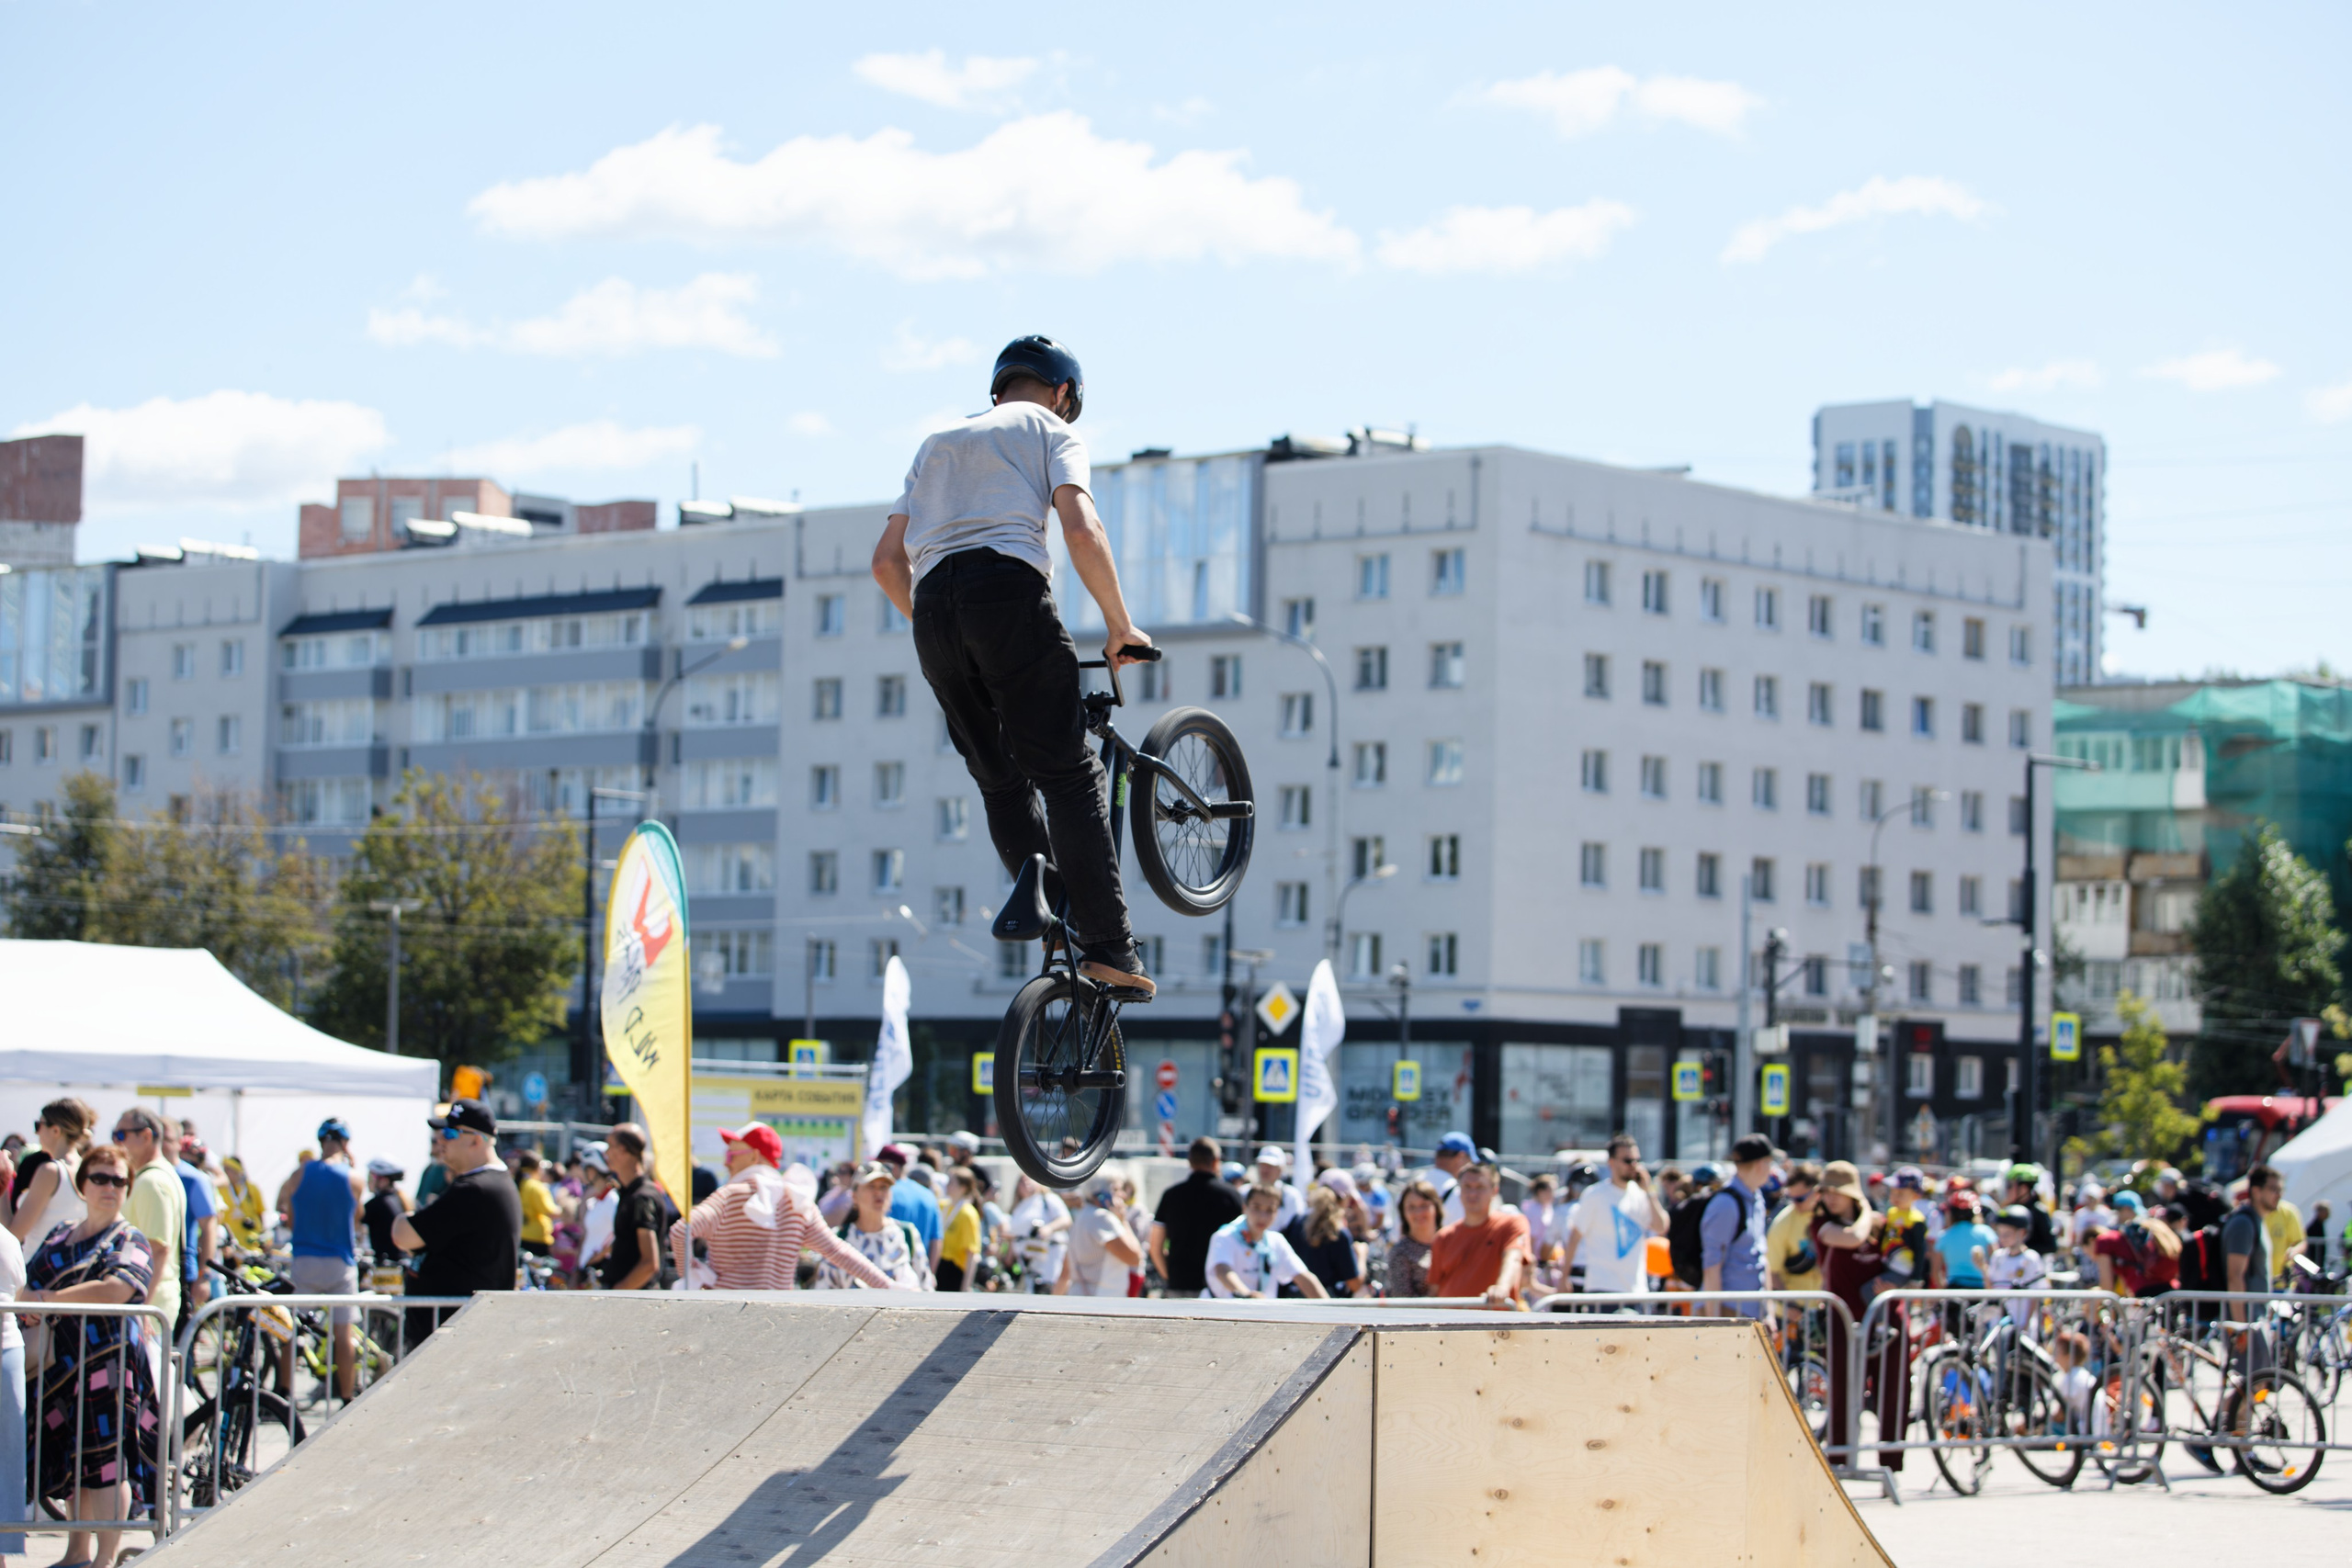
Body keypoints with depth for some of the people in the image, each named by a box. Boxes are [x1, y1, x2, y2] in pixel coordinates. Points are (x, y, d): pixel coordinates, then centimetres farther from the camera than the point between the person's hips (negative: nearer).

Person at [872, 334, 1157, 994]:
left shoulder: (938, 444, 33)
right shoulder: (1049, 428, 17)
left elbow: (887, 561, 26)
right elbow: (1080, 528, -1)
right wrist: (1119, 625, 4)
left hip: (932, 605, 5)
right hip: (1009, 590, -5)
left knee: (1001, 783, 14)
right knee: (1070, 775, -5)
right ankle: (1106, 947, -12)